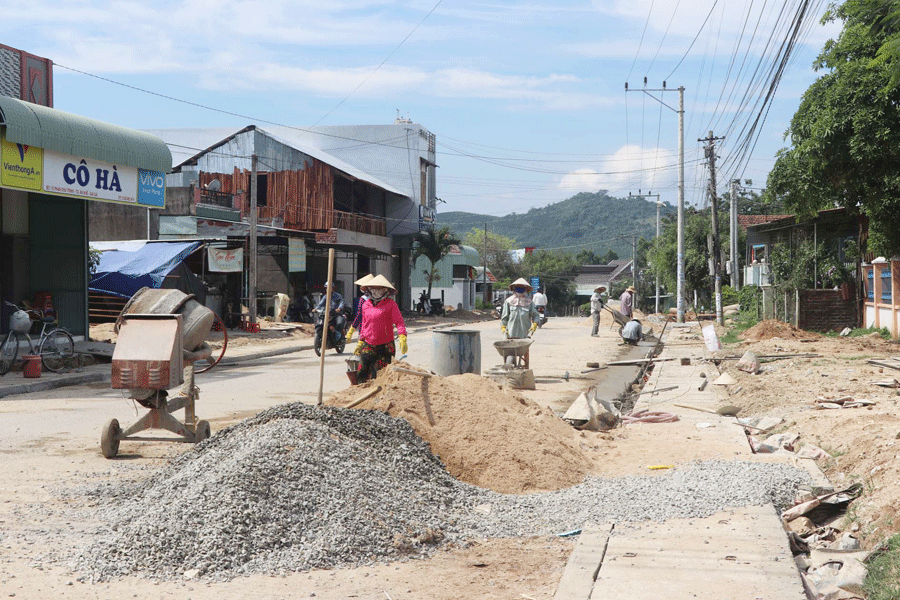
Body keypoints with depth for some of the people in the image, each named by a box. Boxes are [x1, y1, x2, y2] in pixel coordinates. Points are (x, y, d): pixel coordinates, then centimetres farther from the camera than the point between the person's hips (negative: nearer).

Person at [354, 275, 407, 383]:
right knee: (361, 374, -1)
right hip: (368, 345, 4)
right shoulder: (366, 305, 11)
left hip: (385, 346, -4)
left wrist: (402, 337, -24)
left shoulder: (390, 304, -5)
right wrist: (360, 341, 24)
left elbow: (399, 322, -10)